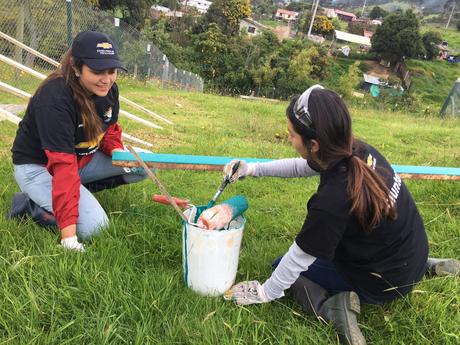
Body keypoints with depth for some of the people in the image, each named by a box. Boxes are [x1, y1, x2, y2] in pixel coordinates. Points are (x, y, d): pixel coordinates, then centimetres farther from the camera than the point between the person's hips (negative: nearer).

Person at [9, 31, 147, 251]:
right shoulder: (53, 99, -31)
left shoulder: (108, 89, -9)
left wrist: (117, 150, -17)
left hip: (84, 158, 7)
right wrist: (68, 228, -39)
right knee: (92, 225, -25)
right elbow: (63, 165, -37)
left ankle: (82, 189, 3)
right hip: (38, 166, -7)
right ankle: (29, 204, -1)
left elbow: (109, 130, 8)